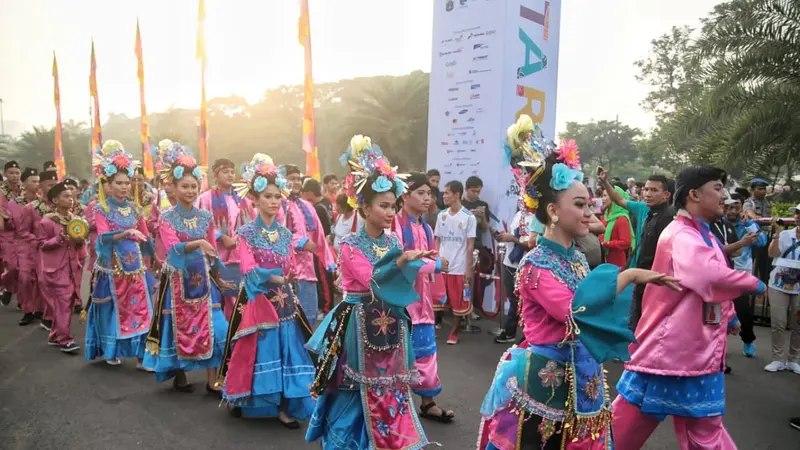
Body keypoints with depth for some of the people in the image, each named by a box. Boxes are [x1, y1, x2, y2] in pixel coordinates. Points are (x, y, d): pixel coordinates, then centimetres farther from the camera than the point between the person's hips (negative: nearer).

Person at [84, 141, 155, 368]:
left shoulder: (134, 208, 8)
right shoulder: (101, 208, -3)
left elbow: (145, 237, 11)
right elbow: (103, 237, -17)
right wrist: (126, 233, -32)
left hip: (135, 266, 3)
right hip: (112, 267, -3)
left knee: (141, 308, 0)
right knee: (113, 309, 5)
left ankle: (142, 355, 5)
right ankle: (111, 351, 23)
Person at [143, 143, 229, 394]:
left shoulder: (206, 217, 6)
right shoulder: (167, 217, -4)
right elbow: (173, 248, -19)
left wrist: (216, 277, 11)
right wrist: (197, 243, -35)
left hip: (203, 279, 3)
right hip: (178, 280, -2)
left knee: (213, 328, -3)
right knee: (179, 327, 5)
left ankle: (212, 381, 4)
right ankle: (179, 375, 23)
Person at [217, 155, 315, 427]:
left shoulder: (285, 234, 10)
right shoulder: (246, 233, -4)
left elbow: (291, 268, 11)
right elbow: (248, 269, -16)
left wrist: (288, 275, -10)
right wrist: (271, 276, -30)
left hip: (283, 300, 4)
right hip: (257, 299, -4)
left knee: (285, 348, 2)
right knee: (259, 350, 1)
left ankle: (284, 406, 9)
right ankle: (242, 399, 22)